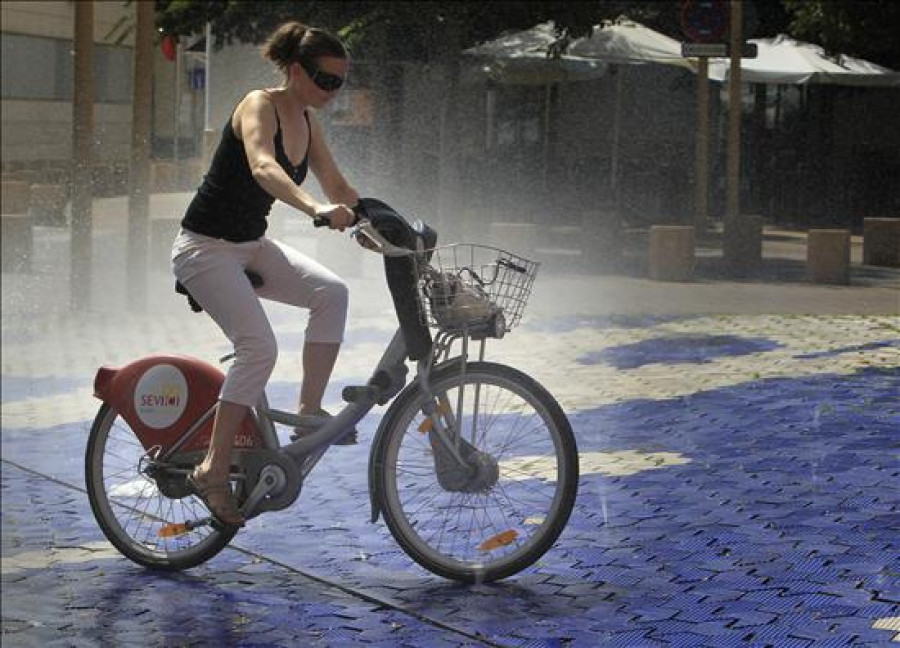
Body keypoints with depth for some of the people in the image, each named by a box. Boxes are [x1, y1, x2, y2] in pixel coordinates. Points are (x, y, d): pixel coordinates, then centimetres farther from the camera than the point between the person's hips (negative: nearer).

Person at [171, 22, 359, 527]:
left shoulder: (307, 121, 6)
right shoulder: (259, 106, -18)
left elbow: (338, 186, 14)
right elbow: (263, 168, -39)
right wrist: (316, 208, -54)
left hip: (252, 247, 8)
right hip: (206, 247, -8)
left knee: (332, 292, -12)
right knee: (260, 347, -23)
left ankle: (310, 409, -5)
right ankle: (214, 470, -18)